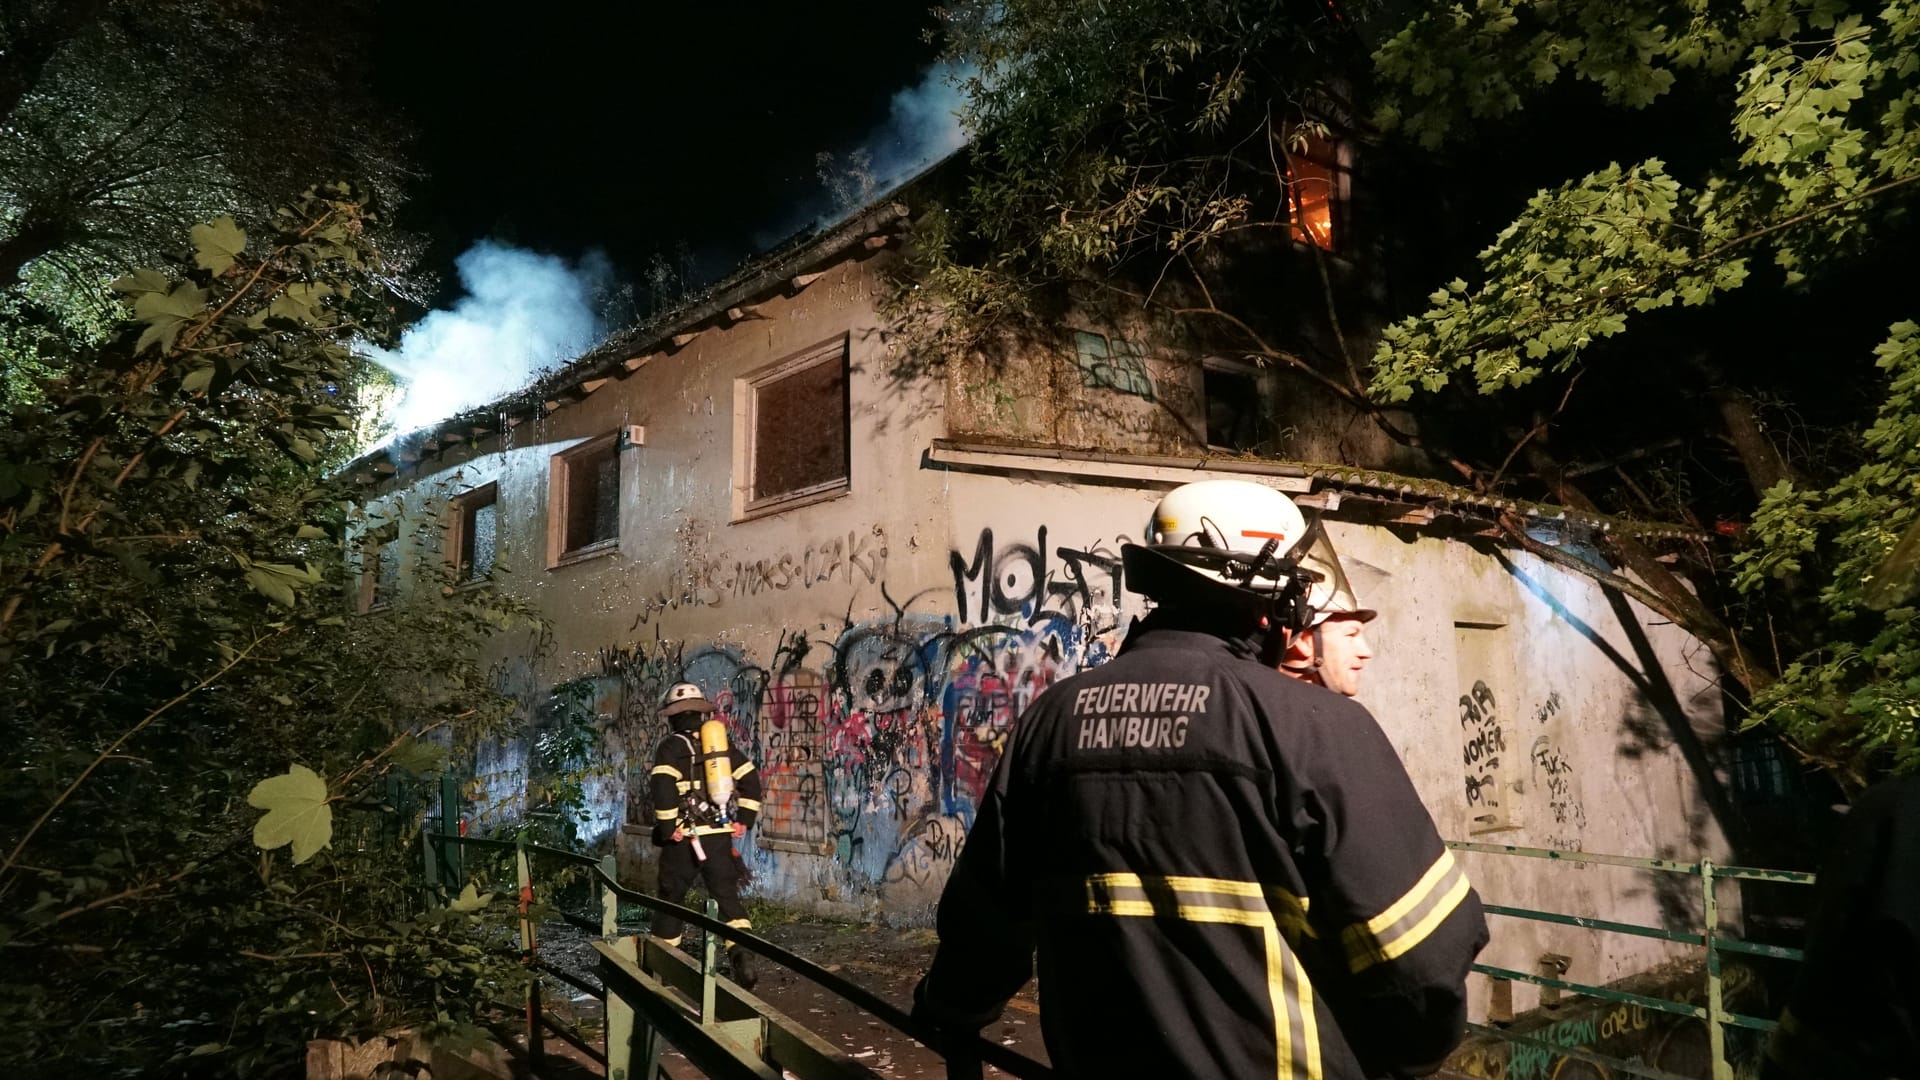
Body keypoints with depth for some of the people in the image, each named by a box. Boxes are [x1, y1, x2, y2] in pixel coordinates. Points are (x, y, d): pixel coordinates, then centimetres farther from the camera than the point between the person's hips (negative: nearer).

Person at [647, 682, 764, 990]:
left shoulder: (672, 747, -5)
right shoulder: (722, 743, 9)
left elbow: (664, 790, -20)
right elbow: (751, 781, 6)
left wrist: (667, 829, -11)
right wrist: (744, 820, 9)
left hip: (685, 838, -4)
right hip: (721, 837, 4)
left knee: (672, 899, 12)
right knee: (728, 897, 8)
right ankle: (742, 955, -10)